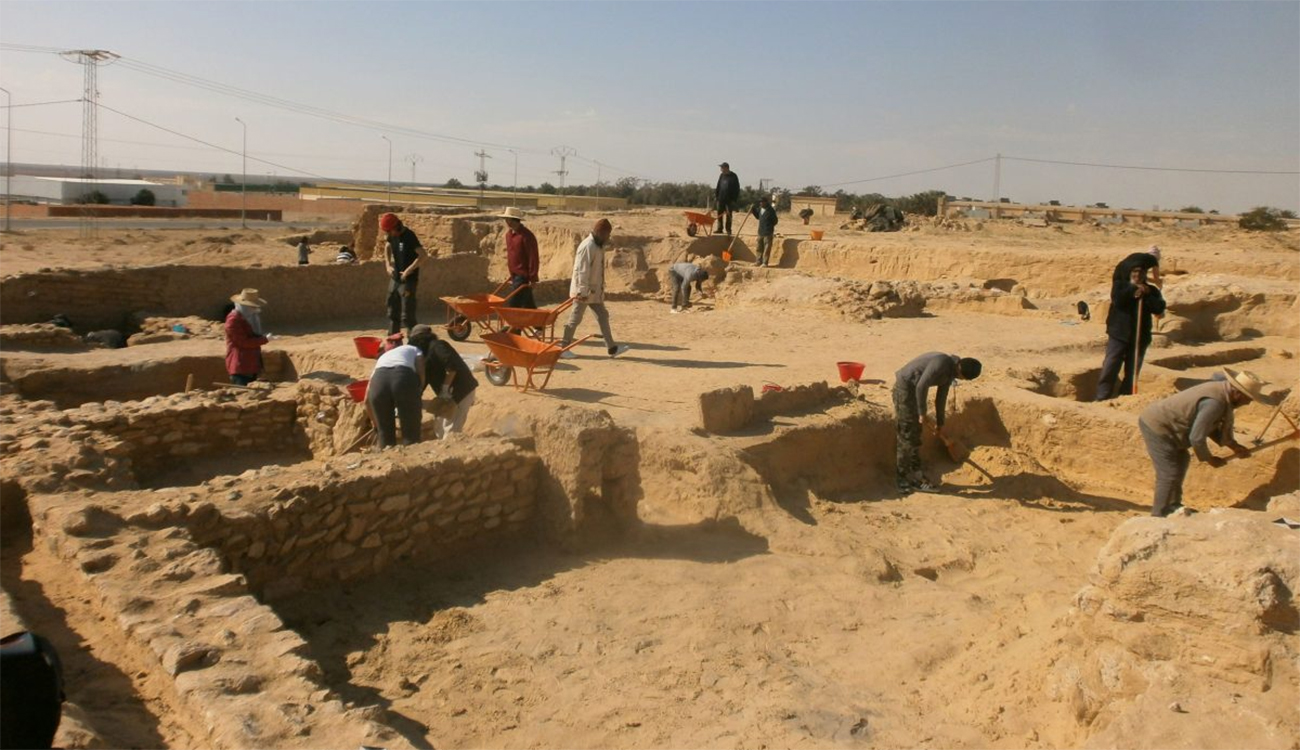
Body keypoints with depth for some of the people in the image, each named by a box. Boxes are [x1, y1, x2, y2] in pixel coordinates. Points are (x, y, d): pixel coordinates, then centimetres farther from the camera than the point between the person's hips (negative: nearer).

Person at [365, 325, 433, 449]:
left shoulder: (384, 356, 41)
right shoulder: (416, 350, 35)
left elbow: (367, 399, 37)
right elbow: (421, 376, 10)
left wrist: (376, 423, 49)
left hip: (379, 380, 3)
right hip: (404, 378, -3)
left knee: (385, 436, 20)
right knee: (411, 436, 10)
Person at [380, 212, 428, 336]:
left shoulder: (409, 236, -19)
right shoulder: (392, 235, 4)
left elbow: (422, 255, -24)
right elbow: (388, 249, 22)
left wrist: (409, 270, -22)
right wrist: (388, 265, 7)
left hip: (408, 281, -8)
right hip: (395, 279, 8)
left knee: (407, 315, -8)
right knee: (393, 312, 15)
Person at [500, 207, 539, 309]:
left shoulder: (526, 235, -16)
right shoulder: (509, 234, 11)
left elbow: (533, 258, -17)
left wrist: (532, 278, -17)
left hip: (523, 276, -8)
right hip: (515, 275, 8)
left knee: (513, 304, -9)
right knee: (528, 305, 16)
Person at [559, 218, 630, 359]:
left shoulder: (598, 246, 10)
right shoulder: (588, 246, -21)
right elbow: (581, 271, -24)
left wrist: (601, 287, 19)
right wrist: (582, 292, -24)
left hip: (595, 290, 10)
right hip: (584, 291, -10)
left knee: (603, 316, 9)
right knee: (575, 319, 0)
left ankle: (612, 348, 13)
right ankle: (563, 347, 11)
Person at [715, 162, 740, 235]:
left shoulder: (733, 176, -6)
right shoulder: (722, 175, 9)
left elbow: (737, 188, -7)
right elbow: (718, 186, 16)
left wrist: (734, 199, -11)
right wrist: (716, 195, 9)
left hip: (729, 199, -5)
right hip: (721, 198, 5)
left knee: (728, 215, 0)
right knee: (719, 214, 5)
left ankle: (728, 230, 6)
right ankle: (719, 228, 13)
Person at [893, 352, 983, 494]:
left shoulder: (950, 372, 7)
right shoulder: (942, 363, -24)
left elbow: (941, 398, 18)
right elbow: (921, 386, -28)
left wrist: (940, 423, 24)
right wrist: (922, 413, -19)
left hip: (912, 389, 10)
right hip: (904, 388, -10)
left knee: (914, 435, 13)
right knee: (908, 437, -8)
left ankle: (914, 475, 20)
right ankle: (904, 481, -3)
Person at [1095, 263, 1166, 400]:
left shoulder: (1151, 291, 10)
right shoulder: (1120, 284, 6)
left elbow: (1159, 308, -6)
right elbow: (1118, 299, -15)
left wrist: (1146, 295, -15)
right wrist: (1133, 289, -12)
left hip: (1140, 337, 2)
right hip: (1119, 334, -2)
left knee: (1132, 373, 5)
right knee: (1109, 369, -9)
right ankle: (1102, 400, -6)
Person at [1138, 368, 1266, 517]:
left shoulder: (1222, 391, 5)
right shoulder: (1214, 403, -27)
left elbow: (1212, 427, 16)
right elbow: (1197, 438, -23)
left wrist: (1234, 446, 8)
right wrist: (1209, 459, -6)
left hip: (1158, 421, 11)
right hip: (1156, 427, -11)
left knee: (1181, 460, 26)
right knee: (1170, 474, -8)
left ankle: (1173, 506, 37)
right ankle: (1160, 516, 3)